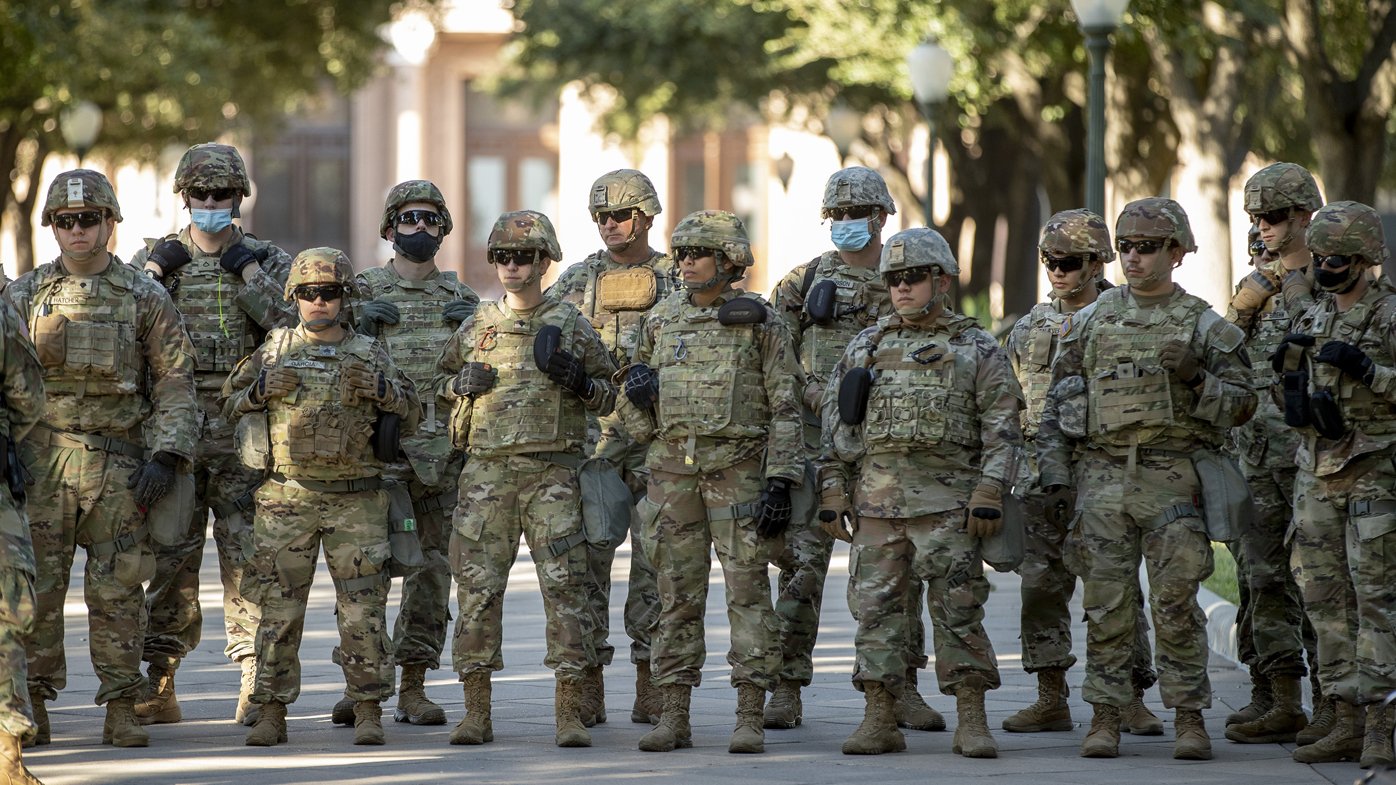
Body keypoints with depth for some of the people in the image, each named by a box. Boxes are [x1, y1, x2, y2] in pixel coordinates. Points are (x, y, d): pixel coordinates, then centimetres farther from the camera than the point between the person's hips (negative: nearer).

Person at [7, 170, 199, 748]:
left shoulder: (145, 298, 4)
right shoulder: (24, 295, 7)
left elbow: (176, 384, 1)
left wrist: (166, 457, -9)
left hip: (118, 464, -1)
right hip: (41, 458, 1)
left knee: (118, 589, 0)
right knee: (36, 585, -1)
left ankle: (122, 710, 6)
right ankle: (31, 705, 8)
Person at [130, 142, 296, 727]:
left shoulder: (267, 262, 7)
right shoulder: (156, 257, 11)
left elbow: (292, 326, -8)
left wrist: (247, 270, -11)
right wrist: (156, 270, -8)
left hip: (244, 436, -1)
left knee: (247, 560, -3)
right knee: (170, 562, 2)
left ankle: (256, 687, 0)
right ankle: (159, 688, 7)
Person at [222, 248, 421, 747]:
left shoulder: (370, 355, 8)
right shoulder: (273, 352, 8)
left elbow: (411, 419, 8)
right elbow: (230, 407, 12)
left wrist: (382, 390, -11)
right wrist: (260, 390, -8)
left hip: (355, 502, 0)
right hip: (286, 499, 0)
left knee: (363, 609, -2)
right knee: (278, 609, 0)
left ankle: (368, 711, 5)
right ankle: (271, 714, 6)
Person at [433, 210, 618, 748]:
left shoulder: (570, 325, 5)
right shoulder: (477, 326, 11)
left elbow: (608, 397, 12)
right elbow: (441, 376, 26)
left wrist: (578, 381, -10)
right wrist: (463, 382, 3)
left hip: (551, 473, -2)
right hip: (487, 473, 2)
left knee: (564, 586, -7)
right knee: (478, 586, -1)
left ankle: (569, 713, -5)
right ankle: (476, 713, 6)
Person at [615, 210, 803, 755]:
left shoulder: (759, 322, 0)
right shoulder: (661, 322, 12)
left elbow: (785, 409, -3)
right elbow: (636, 417, 20)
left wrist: (780, 481, -11)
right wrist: (637, 393, -4)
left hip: (738, 469, -4)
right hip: (672, 470, 4)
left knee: (747, 592, -5)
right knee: (677, 596, 5)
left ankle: (751, 719, -3)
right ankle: (674, 717, 9)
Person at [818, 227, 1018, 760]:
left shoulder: (978, 350, 5)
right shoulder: (866, 347, 15)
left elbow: (1002, 430, 0)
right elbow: (835, 421, 16)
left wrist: (990, 494, -10)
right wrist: (833, 488, 7)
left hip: (947, 502, -3)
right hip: (877, 497, 4)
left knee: (957, 610, -5)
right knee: (876, 607, 2)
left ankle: (971, 722, -1)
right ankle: (879, 721, 7)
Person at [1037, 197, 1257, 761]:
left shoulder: (1204, 326, 4)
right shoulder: (1092, 321, 11)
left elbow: (1242, 404, 2)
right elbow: (1058, 400, 14)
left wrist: (1198, 383, -16)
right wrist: (1053, 468, 4)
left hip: (1172, 479, -2)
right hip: (1102, 476, 2)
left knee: (1176, 603, -3)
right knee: (1106, 603, 1)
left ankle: (1190, 718, 2)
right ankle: (1106, 717, 7)